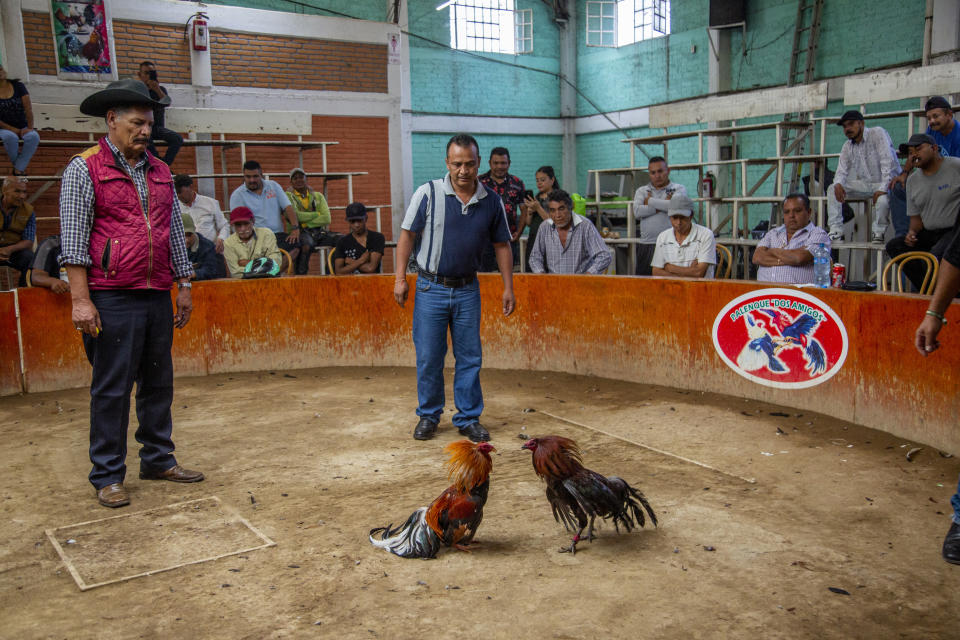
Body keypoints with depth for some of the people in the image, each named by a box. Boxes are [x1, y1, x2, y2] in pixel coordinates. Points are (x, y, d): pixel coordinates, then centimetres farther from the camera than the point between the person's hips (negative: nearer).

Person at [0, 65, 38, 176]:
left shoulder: (18, 86, 3)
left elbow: (28, 108, -3)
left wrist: (30, 127, -13)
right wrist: (13, 130, -14)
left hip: (22, 127, 2)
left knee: (34, 136, -32)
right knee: (11, 137, -37)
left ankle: (18, 169, -24)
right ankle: (17, 164, -9)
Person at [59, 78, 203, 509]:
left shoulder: (159, 172, 14)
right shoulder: (84, 170, -3)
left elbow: (174, 232, 19)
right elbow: (73, 240, -8)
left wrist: (184, 286, 16)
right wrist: (81, 299, -14)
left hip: (157, 296, 6)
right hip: (112, 299, -6)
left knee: (158, 383, 12)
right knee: (111, 389, 0)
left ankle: (158, 460, 25)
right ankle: (108, 477, 11)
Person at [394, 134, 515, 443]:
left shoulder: (491, 201, 1)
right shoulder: (428, 193, -7)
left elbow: (502, 245, 9)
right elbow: (407, 235, -2)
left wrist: (508, 288, 6)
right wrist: (400, 278, -6)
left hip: (467, 290, 2)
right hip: (430, 288, -2)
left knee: (470, 358, 7)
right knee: (428, 357, 4)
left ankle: (468, 418, 20)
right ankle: (428, 416, 22)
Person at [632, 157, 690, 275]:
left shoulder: (679, 189, 9)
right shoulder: (642, 191, 16)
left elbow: (675, 206, -13)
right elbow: (637, 212, -3)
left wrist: (650, 201, -1)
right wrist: (663, 205, -5)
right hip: (646, 245, 2)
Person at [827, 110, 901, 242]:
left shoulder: (878, 133, -13)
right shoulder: (848, 146, 7)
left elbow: (888, 162, -22)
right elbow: (842, 171, 3)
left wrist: (883, 188, -31)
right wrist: (838, 184, -23)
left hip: (886, 182, -6)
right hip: (865, 184, 6)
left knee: (883, 200, -39)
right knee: (832, 189, -10)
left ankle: (878, 232, -11)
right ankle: (836, 231, -14)